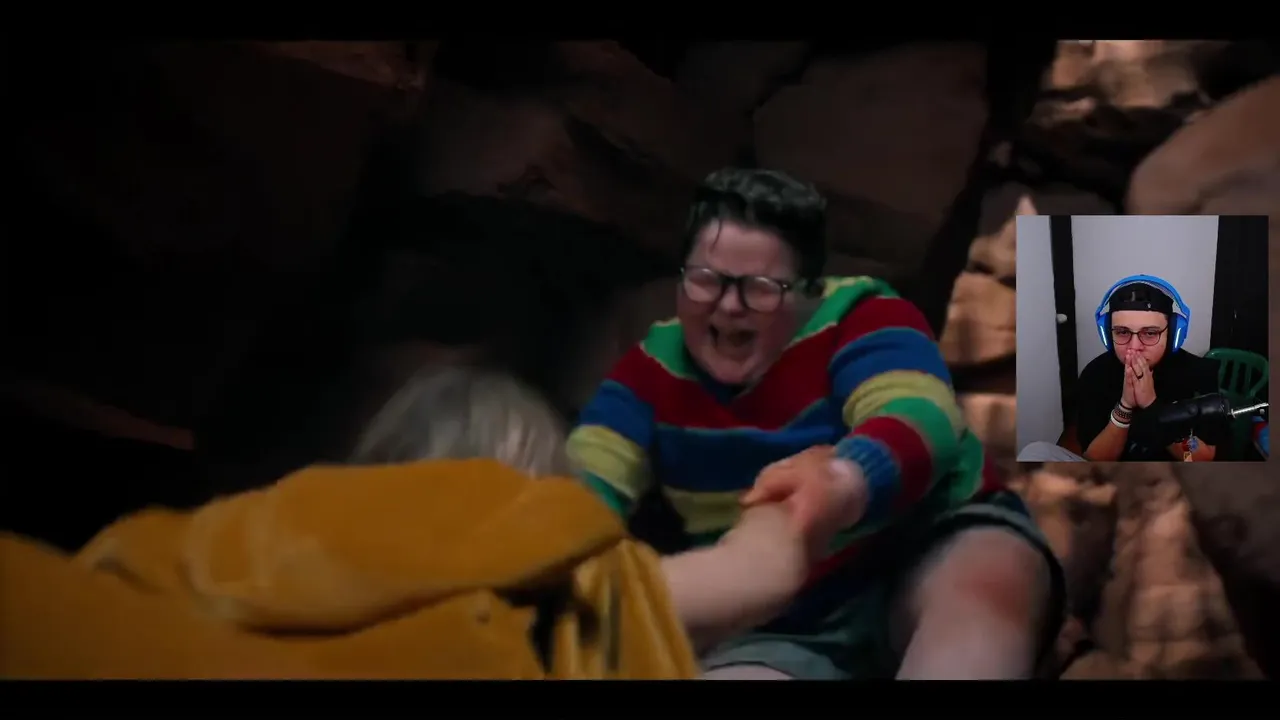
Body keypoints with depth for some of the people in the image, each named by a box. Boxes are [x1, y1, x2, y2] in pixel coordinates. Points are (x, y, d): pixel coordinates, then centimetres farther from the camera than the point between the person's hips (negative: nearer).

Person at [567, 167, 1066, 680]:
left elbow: (921, 421, -28)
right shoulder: (655, 366, 3)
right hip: (779, 630, 2)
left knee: (985, 582, -37)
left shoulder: (861, 319, -9)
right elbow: (587, 484, -5)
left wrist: (841, 482, -52)